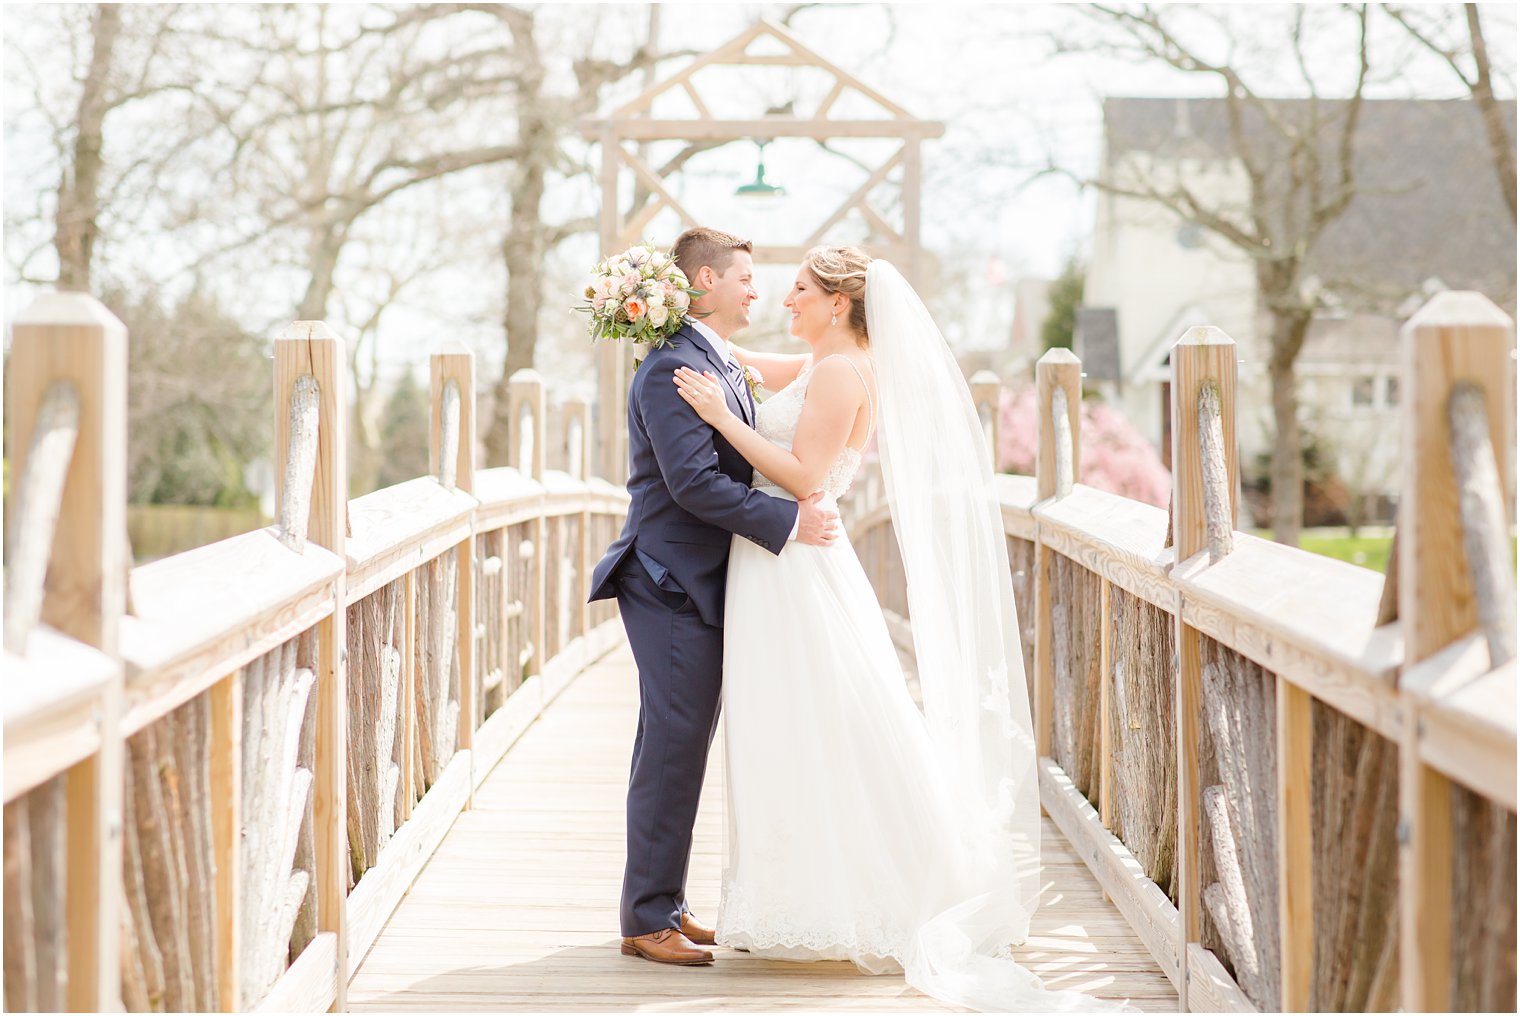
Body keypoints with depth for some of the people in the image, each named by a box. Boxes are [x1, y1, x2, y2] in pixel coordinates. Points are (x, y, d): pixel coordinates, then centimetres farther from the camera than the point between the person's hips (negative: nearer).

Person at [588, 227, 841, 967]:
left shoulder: (722, 366, 16)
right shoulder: (674, 368, -16)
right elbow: (694, 481, -24)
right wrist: (789, 521, -22)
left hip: (700, 584, 10)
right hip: (673, 582, -10)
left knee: (678, 751, 14)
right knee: (673, 752, -6)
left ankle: (663, 905, 22)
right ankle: (648, 920, 1)